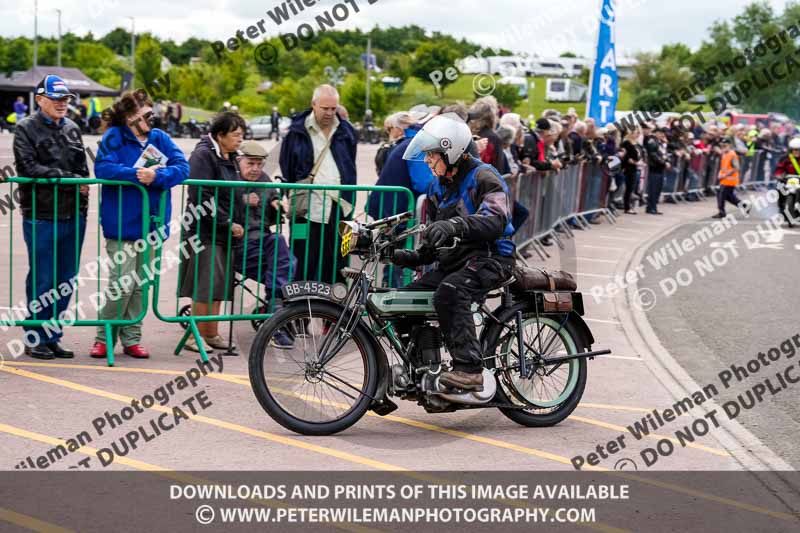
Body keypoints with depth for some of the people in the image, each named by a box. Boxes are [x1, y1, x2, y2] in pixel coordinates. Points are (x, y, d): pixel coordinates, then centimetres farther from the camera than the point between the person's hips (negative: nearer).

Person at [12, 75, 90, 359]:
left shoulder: (72, 129, 16)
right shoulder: (26, 128, -2)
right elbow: (29, 168, -13)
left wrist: (82, 196, 2)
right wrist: (69, 179, -16)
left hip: (73, 216, 6)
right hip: (41, 216, -5)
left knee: (65, 281, 8)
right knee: (42, 281, -1)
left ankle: (52, 336, 18)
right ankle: (35, 339, 10)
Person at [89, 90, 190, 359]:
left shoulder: (159, 138, 7)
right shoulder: (114, 137, -3)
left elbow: (182, 167, -4)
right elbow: (102, 168, -15)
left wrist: (156, 176, -20)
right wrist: (136, 174, -23)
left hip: (150, 223, 5)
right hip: (121, 224, -4)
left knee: (141, 285, 10)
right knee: (122, 284, -9)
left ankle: (131, 339, 22)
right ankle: (104, 337, 8)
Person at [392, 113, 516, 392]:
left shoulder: (483, 177, -7)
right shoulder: (437, 187, 18)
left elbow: (496, 221, -27)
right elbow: (434, 244, 21)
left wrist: (455, 225, -42)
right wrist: (407, 257, 2)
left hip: (490, 257, -8)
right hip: (453, 261, 9)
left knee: (449, 293, -35)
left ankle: (470, 369, -37)